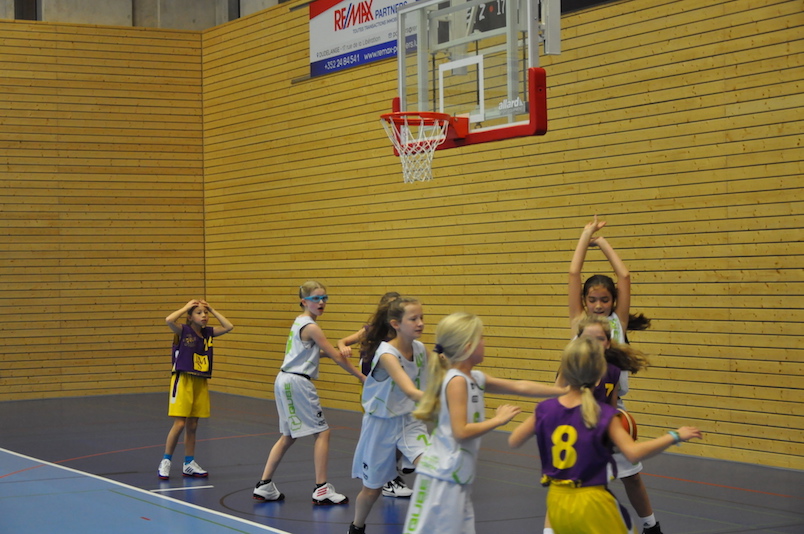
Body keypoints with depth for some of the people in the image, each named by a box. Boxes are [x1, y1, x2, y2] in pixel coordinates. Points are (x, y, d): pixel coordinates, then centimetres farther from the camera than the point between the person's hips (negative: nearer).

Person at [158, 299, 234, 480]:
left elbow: (228, 326, 5)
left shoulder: (208, 332, 8)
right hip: (183, 381, -5)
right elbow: (169, 320, -26)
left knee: (192, 426, 10)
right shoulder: (183, 331, -8)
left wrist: (212, 310, 4)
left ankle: (189, 464, 18)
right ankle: (165, 462, 3)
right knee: (179, 424, -9)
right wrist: (186, 307, -14)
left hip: (201, 383, 5)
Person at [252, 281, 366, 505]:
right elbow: (336, 356, -12)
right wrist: (360, 376, -5)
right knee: (322, 432, -4)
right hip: (298, 383, -10)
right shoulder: (310, 327, -13)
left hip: (284, 381, 10)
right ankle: (321, 490, -5)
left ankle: (264, 486, 16)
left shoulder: (299, 322, 15)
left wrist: (333, 352, 11)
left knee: (289, 436, 16)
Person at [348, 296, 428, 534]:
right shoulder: (387, 355, -27)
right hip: (382, 424, -4)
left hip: (410, 420, 4)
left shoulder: (420, 349, -7)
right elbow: (411, 392, -41)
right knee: (373, 487, 11)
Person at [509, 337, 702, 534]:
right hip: (592, 504, -5)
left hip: (557, 502, 5)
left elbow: (513, 441, 8)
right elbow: (633, 453, -24)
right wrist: (675, 436, -15)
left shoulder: (545, 410, -3)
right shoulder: (604, 415, -15)